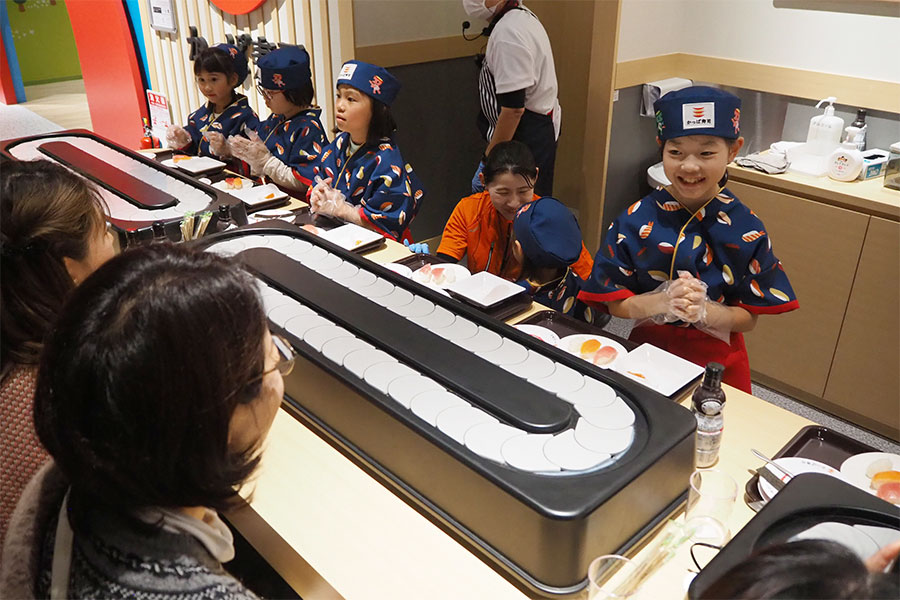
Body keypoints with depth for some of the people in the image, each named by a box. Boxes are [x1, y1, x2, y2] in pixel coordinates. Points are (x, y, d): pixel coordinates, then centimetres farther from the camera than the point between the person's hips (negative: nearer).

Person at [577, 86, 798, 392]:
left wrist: (704, 311, -27)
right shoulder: (636, 220, -11)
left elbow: (749, 318, -8)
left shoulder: (747, 229, -10)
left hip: (717, 360, 0)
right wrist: (662, 302, -27)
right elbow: (615, 304, -9)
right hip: (648, 348, 1)